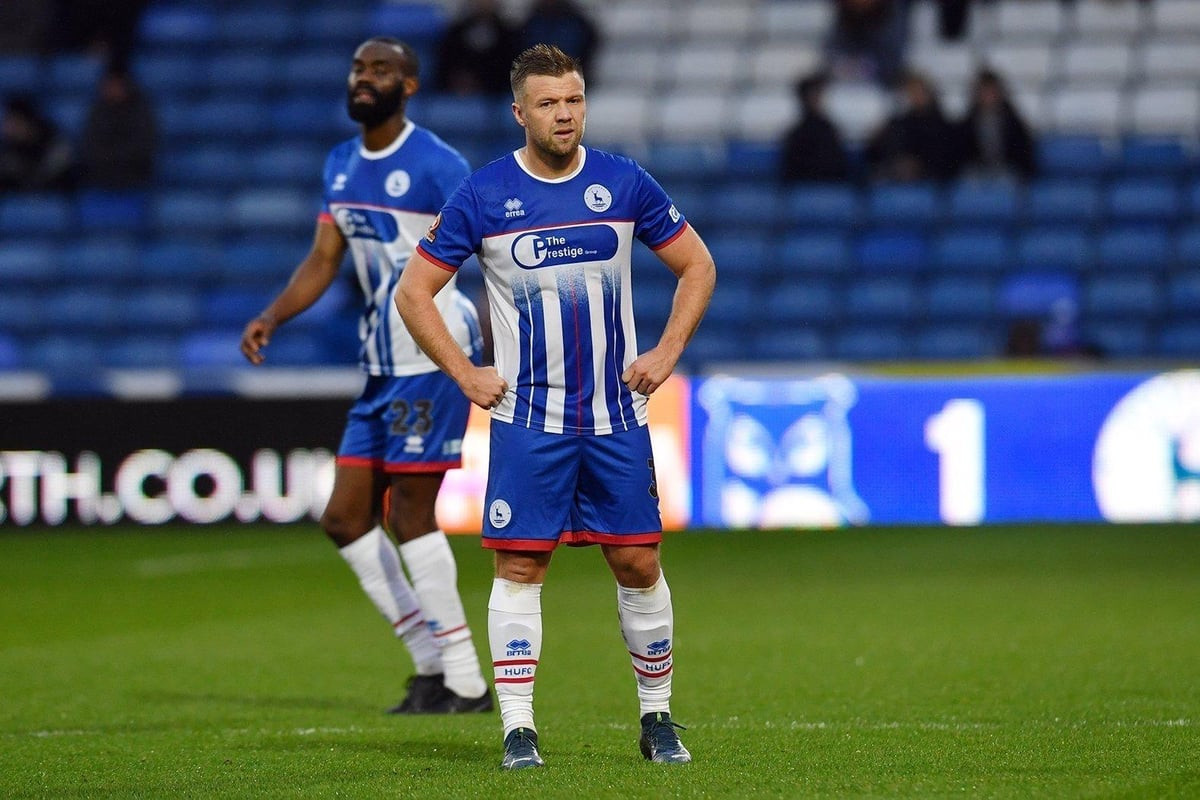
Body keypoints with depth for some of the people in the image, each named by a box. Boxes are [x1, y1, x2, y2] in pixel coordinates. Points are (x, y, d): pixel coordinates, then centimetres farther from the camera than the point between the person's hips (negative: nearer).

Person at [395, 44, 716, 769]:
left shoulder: (625, 184, 1)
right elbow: (414, 292, 3)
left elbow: (697, 266, 12)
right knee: (520, 566, -4)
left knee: (639, 564, 3)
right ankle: (518, 728, 1)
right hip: (526, 419, -1)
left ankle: (658, 716, 17)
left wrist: (667, 353, 2)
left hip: (618, 416, 1)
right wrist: (465, 374, -3)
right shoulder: (483, 195, -4)